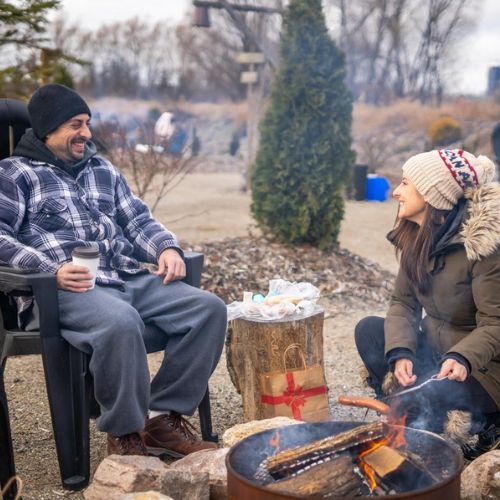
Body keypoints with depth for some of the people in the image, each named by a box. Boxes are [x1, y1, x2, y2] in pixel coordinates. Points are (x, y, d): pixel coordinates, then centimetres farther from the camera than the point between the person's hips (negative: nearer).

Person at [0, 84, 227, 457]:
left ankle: (164, 419, -7)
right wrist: (52, 269, -19)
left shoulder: (103, 169, 26)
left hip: (133, 281, 6)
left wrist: (167, 247, 0)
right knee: (120, 322, -39)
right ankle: (124, 434, -16)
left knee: (209, 308, -14)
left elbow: (139, 220, 23)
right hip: (72, 290, -6)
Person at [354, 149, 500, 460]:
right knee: (369, 330, -10)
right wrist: (400, 351, -17)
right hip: (436, 348, 7)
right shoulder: (416, 237, -1)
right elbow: (403, 302, 0)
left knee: (419, 398, -29)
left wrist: (462, 358, -39)